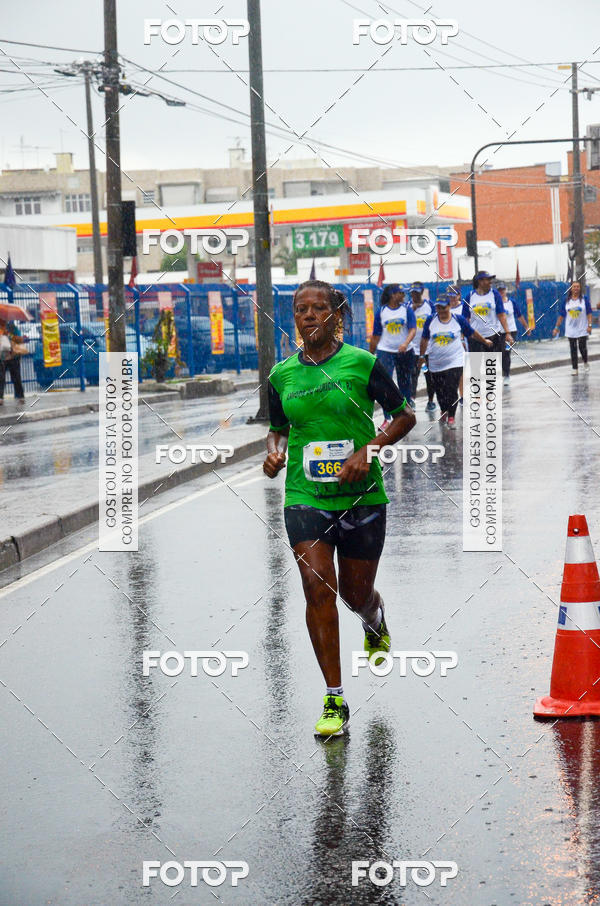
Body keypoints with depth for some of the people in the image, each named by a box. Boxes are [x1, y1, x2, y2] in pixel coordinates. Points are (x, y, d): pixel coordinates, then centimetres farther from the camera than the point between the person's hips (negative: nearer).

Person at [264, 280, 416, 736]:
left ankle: (376, 623, 51)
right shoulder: (282, 374, 5)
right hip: (305, 497, 1)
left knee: (356, 593, 10)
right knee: (318, 587, -14)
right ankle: (335, 702, -8)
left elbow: (405, 416, 2)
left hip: (361, 494, -1)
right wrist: (274, 452, -2)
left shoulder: (362, 363, -4)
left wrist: (368, 449, -12)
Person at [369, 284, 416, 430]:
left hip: (405, 352, 1)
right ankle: (386, 419, -13)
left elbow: (413, 329, -11)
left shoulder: (407, 309, -2)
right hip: (385, 351, -1)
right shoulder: (381, 311, -1)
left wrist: (406, 343, -30)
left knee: (405, 384, 12)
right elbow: (376, 336, 5)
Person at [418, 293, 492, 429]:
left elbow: (472, 333, 11)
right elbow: (425, 339, 11)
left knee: (452, 389, -13)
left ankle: (451, 417, -1)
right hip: (436, 364, 2)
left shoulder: (459, 320, -4)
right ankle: (444, 411, 38)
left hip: (455, 362, -2)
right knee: (440, 391, 11)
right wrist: (422, 356, 14)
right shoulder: (431, 320, -1)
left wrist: (485, 341, 22)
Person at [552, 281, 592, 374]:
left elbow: (589, 313, -4)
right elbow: (561, 315, 5)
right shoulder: (566, 301, 2)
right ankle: (575, 368, 10)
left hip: (582, 330, -2)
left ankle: (585, 363, 25)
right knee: (573, 350, 3)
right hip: (571, 330, 2)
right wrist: (557, 327, 3)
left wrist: (589, 325, -13)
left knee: (582, 348, -2)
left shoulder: (584, 299, -3)